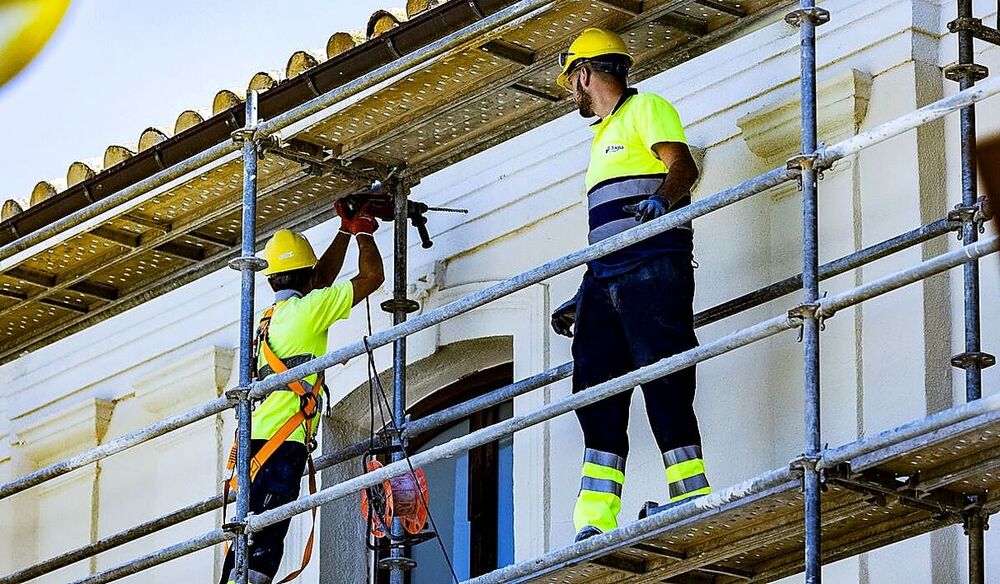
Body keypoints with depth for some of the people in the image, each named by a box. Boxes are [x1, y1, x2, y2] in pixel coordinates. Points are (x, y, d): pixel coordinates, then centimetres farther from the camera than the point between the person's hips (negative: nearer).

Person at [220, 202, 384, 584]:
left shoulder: (269, 318, 21)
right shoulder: (306, 310, -2)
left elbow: (324, 279, 38)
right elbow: (372, 277, 4)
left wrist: (346, 230, 42)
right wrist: (363, 230, 21)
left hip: (258, 440, 8)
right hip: (282, 442, -8)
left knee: (254, 542, 6)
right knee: (261, 543, -17)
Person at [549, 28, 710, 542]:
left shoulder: (646, 108, 6)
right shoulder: (603, 136, 32)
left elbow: (682, 165, -12)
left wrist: (662, 197, -34)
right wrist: (581, 302, 28)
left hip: (651, 266, -9)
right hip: (604, 276, 9)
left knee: (663, 382, -15)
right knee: (596, 390, -1)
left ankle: (692, 498, -17)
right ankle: (596, 526, -7)